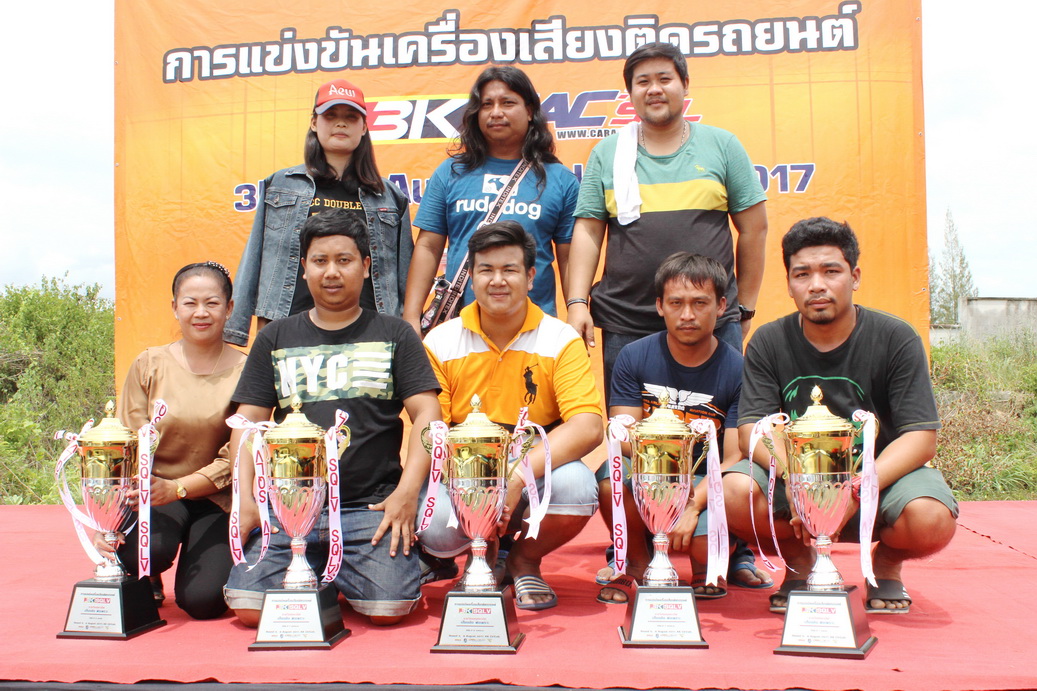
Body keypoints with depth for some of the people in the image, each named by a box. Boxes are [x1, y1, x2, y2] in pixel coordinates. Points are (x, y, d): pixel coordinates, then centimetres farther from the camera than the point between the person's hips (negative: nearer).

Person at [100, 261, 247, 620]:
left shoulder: (243, 372, -7)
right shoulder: (149, 365, -2)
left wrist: (177, 488, -21)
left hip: (215, 498, 0)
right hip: (153, 494, 1)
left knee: (202, 600, -17)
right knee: (149, 548, -32)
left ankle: (214, 560, 21)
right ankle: (145, 583, 9)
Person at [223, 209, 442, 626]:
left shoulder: (393, 334, 10)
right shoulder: (275, 339, 16)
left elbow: (426, 413, 2)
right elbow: (248, 422, 11)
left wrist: (408, 489, -11)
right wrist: (244, 496, -3)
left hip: (372, 505, -1)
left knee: (389, 605, -22)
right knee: (249, 605, -18)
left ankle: (340, 571, 12)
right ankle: (316, 573, 14)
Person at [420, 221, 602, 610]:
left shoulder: (561, 341, -4)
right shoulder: (440, 342, 1)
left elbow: (588, 427, -16)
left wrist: (518, 476, -30)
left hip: (535, 480, 0)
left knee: (576, 486, -33)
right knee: (433, 525, -32)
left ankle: (525, 561, 4)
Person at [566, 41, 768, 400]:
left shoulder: (722, 146, 6)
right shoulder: (607, 153, 9)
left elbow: (754, 228, 7)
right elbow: (588, 231, 6)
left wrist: (745, 308, 6)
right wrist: (577, 302, -3)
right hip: (625, 326, 1)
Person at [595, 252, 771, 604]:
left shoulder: (739, 369, -9)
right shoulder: (633, 357, -4)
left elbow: (735, 460, -12)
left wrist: (693, 507, -26)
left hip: (709, 487, -1)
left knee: (704, 548, -30)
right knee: (612, 475, -31)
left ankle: (718, 558, 12)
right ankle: (636, 561, 0)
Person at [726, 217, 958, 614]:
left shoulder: (896, 339, -9)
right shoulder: (769, 343, -5)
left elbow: (921, 438, -15)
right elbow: (753, 430, -12)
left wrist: (859, 490, -32)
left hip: (879, 473, -1)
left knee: (931, 520, -33)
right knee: (734, 493, -29)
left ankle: (887, 561, 7)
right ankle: (799, 560, 5)